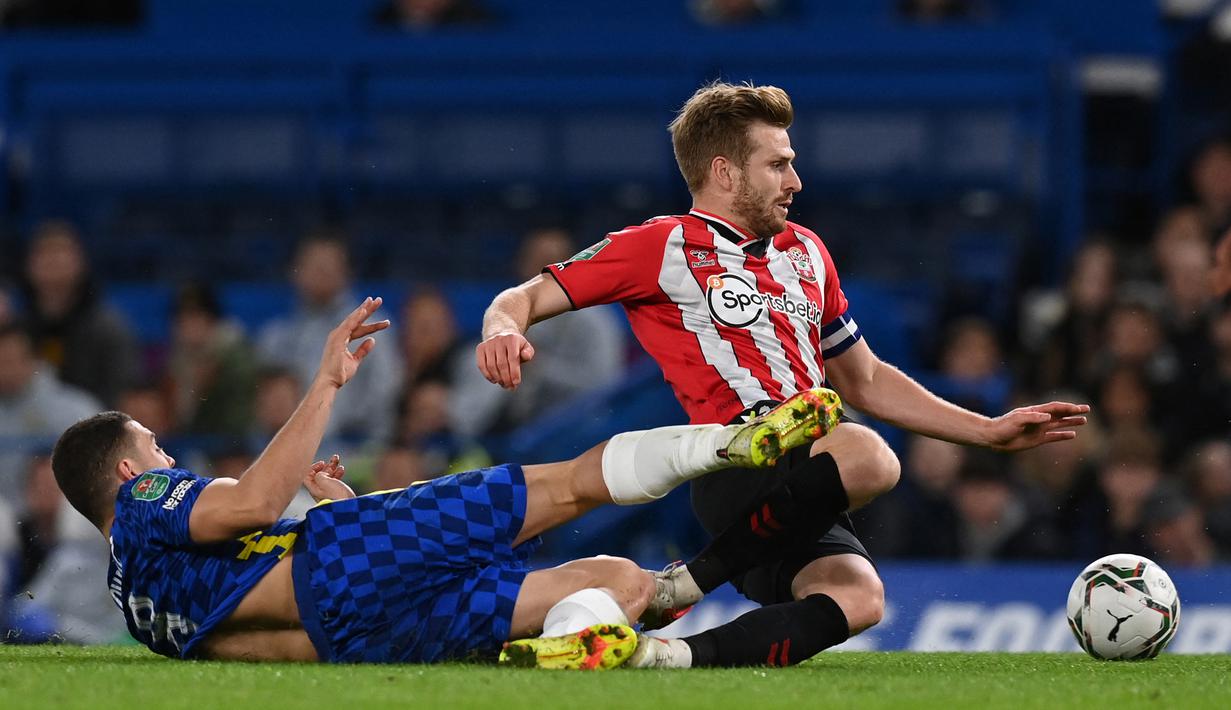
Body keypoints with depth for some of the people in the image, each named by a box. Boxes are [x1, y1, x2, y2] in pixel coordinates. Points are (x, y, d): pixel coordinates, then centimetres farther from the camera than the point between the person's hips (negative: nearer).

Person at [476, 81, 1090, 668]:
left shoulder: (804, 252, 28)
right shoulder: (663, 246, 7)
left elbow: (864, 381, 37)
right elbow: (526, 298, 4)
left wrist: (988, 431, 33)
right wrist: (503, 329, -21)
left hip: (805, 485, 6)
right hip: (734, 464, -6)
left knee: (856, 597, -30)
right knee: (868, 458, -38)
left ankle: (676, 652, -39)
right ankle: (680, 588, -24)